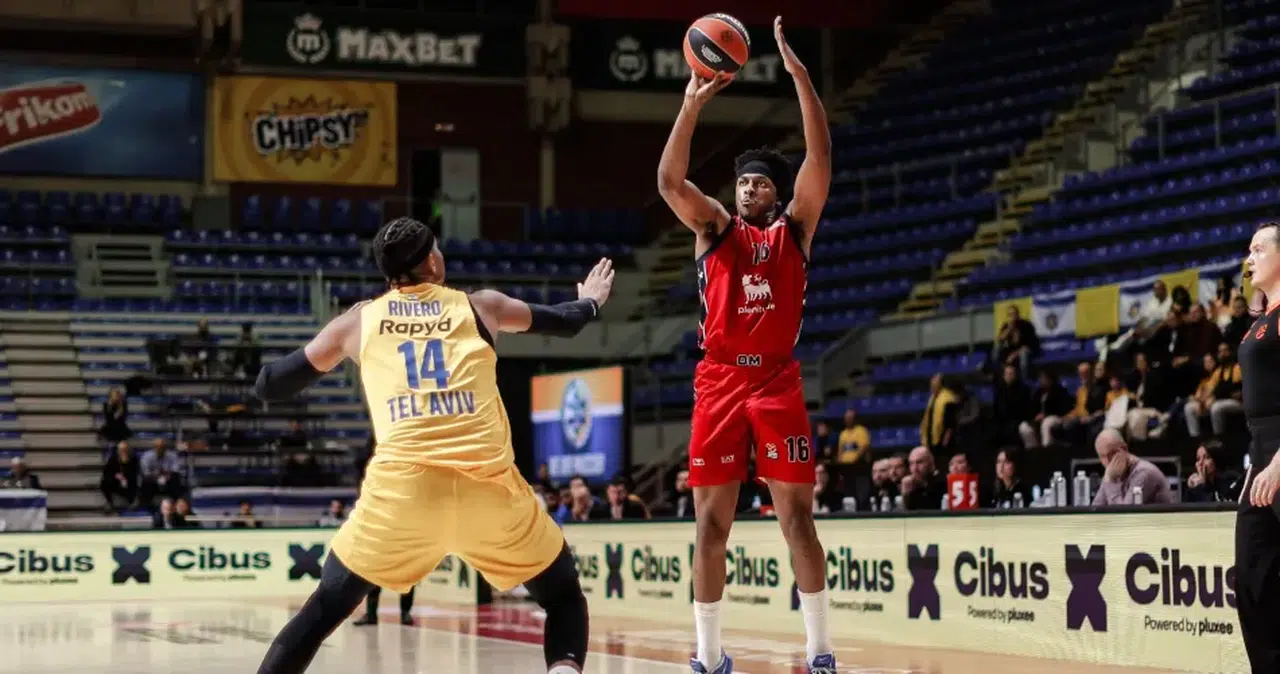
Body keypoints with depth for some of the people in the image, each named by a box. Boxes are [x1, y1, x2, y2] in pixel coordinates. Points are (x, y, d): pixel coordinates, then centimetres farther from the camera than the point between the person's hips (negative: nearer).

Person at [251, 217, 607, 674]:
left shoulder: (357, 320, 19)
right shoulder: (480, 306, 20)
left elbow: (268, 387, 28)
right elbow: (564, 322, 39)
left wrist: (336, 350, 47)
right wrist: (591, 301, 62)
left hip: (401, 486, 0)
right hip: (489, 486, 0)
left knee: (323, 611, 18)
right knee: (564, 596, 21)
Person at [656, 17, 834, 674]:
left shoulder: (794, 228, 9)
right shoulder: (714, 228, 11)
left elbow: (821, 159, -3)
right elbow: (670, 181, -6)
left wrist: (798, 73, -9)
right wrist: (692, 103, -16)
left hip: (777, 379, -1)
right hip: (719, 381, 1)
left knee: (797, 516, -3)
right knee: (710, 522, 2)